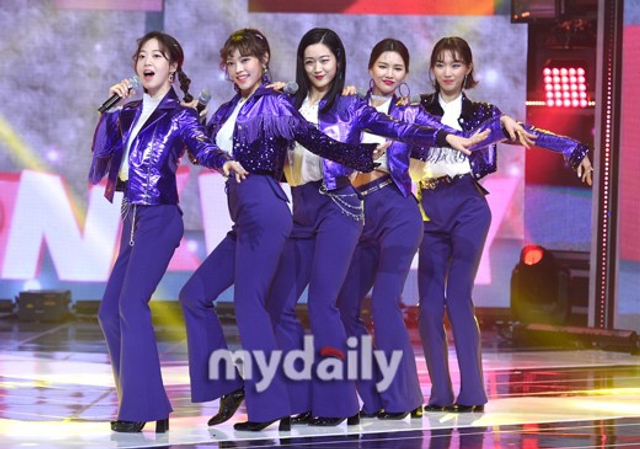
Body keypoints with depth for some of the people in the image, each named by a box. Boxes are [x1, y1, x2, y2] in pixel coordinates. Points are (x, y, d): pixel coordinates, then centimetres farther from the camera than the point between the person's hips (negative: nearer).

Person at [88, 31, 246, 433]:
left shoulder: (180, 115, -3)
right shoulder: (130, 113, 15)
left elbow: (202, 146, -20)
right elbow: (102, 148, 8)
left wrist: (224, 161, -41)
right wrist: (113, 108, -3)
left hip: (160, 219, -7)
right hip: (133, 219, 7)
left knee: (131, 303, -19)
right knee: (111, 310, 4)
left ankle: (144, 408, -17)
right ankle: (137, 403, 12)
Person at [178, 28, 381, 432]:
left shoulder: (274, 104, -4)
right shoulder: (228, 111, 18)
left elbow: (319, 143, -11)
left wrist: (368, 155, -19)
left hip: (264, 212, -9)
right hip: (243, 218, 9)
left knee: (248, 305, -9)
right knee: (195, 296, 8)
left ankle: (270, 407, -2)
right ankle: (229, 383, 13)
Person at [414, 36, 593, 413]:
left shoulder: (481, 113, 10)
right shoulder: (419, 110, 12)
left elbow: (530, 133, 3)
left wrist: (576, 150, -6)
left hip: (468, 206, -2)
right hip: (431, 211, 2)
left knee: (458, 296, -11)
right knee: (429, 302, -1)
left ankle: (473, 393, -8)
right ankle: (440, 394, 5)